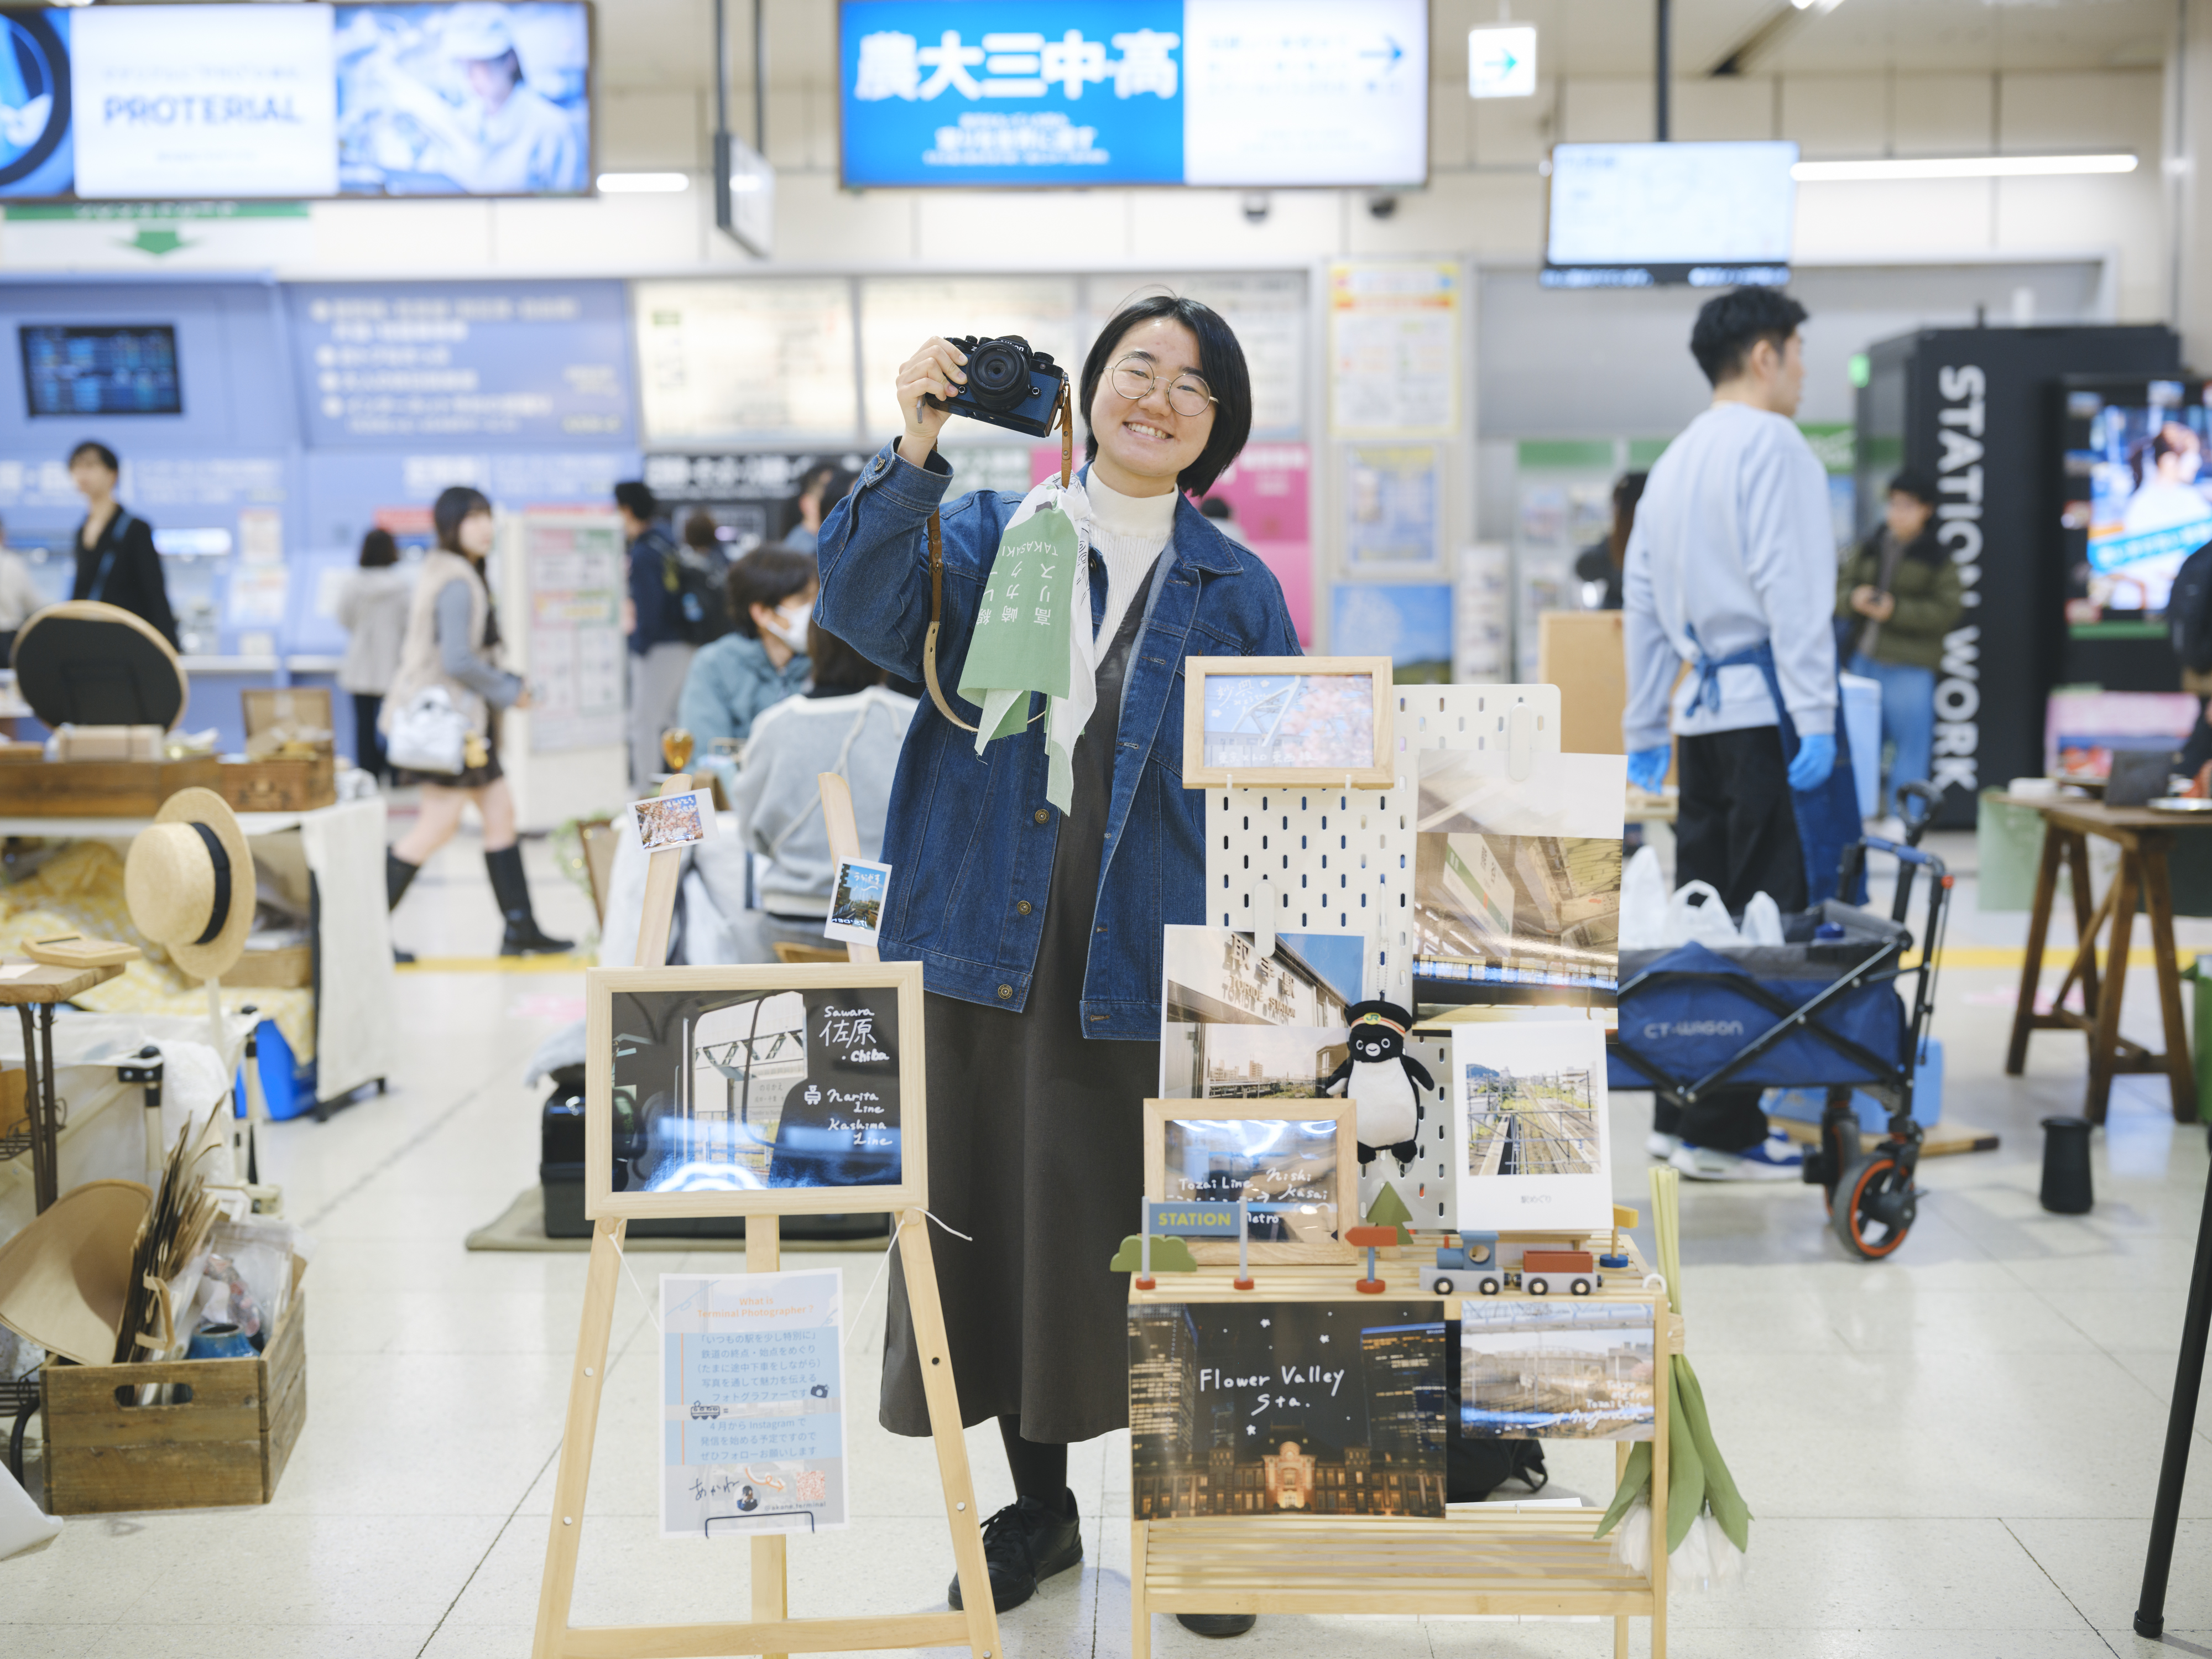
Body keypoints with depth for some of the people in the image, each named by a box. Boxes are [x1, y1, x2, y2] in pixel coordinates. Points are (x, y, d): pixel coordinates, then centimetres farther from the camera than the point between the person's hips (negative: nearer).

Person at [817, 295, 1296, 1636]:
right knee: (1006, 1226, 11)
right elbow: (868, 612, -11)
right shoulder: (990, 534, 6)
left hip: (1157, 970, -1)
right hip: (994, 954, 1)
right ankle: (1039, 1504, 31)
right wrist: (913, 452, -21)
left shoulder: (1238, 591, 6)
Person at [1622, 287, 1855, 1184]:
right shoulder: (1774, 447, -6)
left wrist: (1643, 727, 23)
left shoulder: (1674, 461, 19)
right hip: (1768, 710, -8)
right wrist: (1815, 716, -17)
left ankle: (1682, 1112, 15)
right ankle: (1724, 1130, -2)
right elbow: (1791, 591, -15)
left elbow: (1642, 598, 19)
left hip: (1706, 709, 8)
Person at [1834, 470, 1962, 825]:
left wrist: (1896, 610, -17)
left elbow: (1948, 609, -10)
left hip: (1909, 666, -4)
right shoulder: (1870, 549, 11)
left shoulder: (1937, 559, -3)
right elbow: (1840, 586, 14)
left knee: (1911, 739, -5)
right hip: (1865, 658, 4)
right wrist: (1852, 598, -9)